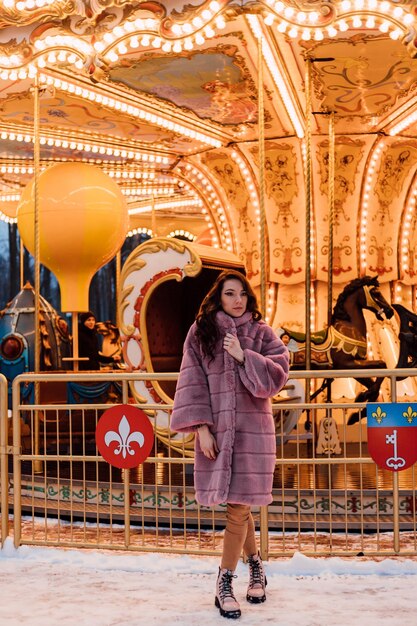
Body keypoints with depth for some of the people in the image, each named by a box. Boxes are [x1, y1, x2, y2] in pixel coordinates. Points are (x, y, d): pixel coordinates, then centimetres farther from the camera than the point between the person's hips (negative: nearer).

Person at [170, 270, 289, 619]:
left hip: (251, 427, 0)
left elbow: (279, 374, -4)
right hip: (216, 428, 1)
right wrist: (201, 428, -8)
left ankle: (225, 583, 7)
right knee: (238, 506, 8)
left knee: (238, 506, -4)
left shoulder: (261, 332, 5)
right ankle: (255, 563, 32)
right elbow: (192, 382, -1)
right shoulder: (200, 331, 4)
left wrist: (244, 357, -14)